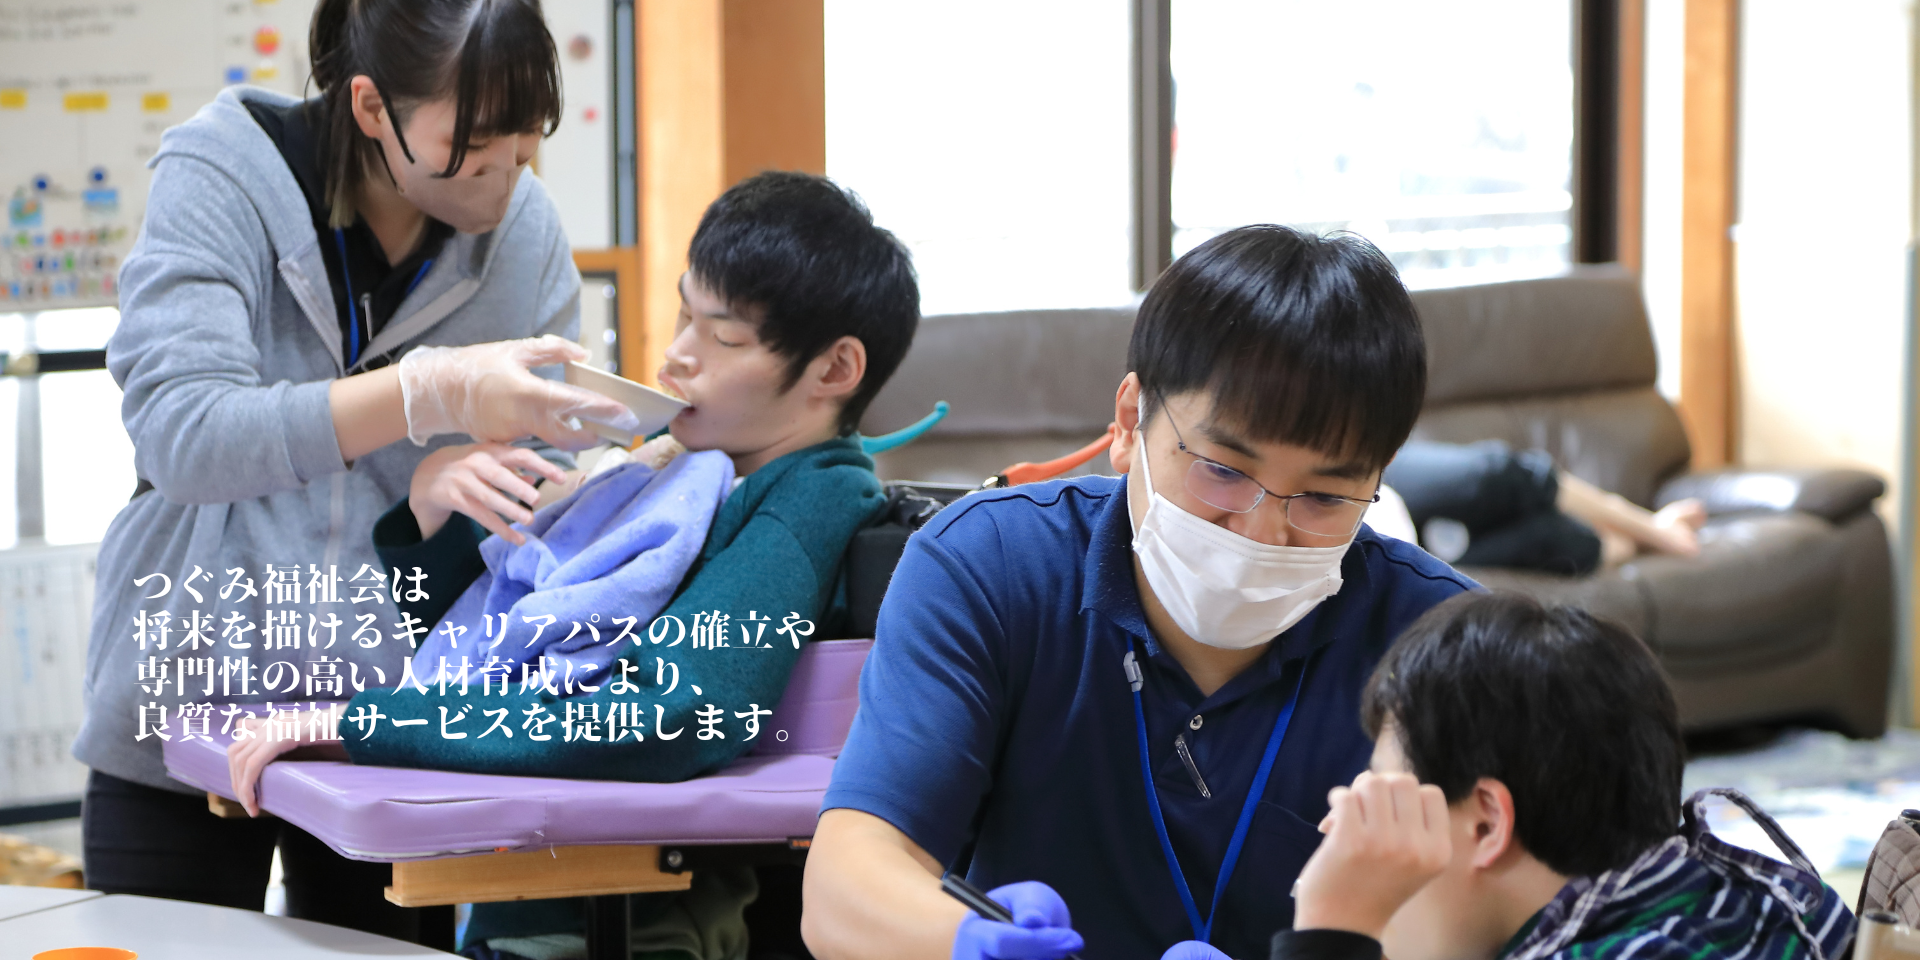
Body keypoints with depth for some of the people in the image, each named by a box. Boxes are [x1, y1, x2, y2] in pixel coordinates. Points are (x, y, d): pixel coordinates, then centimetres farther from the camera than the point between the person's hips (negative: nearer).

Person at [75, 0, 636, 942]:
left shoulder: (526, 227, -2)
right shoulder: (221, 172, -12)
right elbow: (177, 432, -27)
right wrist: (435, 395, -35)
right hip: (194, 694, -2)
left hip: (400, 729, 2)